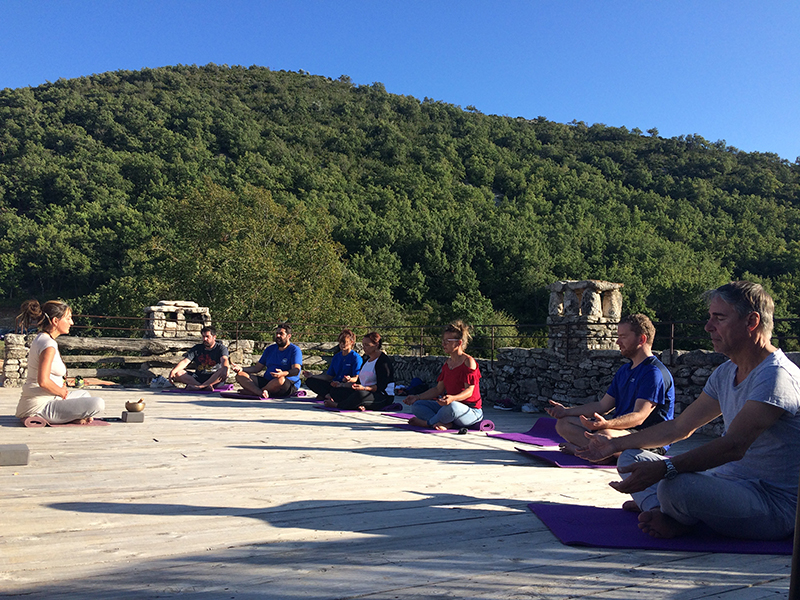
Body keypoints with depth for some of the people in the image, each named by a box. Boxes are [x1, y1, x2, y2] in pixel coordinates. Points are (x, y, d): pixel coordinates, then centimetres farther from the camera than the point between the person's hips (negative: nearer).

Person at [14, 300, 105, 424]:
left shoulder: (40, 339, 14)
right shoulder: (48, 345, -18)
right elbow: (43, 381, -27)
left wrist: (62, 388, 8)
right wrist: (62, 392, -10)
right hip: (40, 408, -11)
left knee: (84, 394, 31)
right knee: (98, 404, -22)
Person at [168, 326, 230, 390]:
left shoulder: (221, 348, 1)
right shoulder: (197, 348, 12)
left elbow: (224, 359, -20)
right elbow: (185, 361, 1)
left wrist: (225, 369, -44)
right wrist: (173, 371, -18)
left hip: (215, 378, -4)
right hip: (198, 377, 4)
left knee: (223, 371, -35)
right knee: (177, 373, -18)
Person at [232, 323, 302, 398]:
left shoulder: (294, 350, 0)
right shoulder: (270, 349, 21)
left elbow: (296, 371, -15)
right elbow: (257, 368, 20)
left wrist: (283, 373, -37)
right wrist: (242, 369, 2)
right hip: (267, 381, 6)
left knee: (280, 380, -42)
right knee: (240, 375, -11)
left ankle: (252, 391, -23)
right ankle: (261, 393, -39)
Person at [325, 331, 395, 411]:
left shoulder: (384, 360, -11)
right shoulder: (367, 359, 18)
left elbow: (381, 386, -19)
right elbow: (359, 382, 20)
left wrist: (364, 388, -34)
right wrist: (342, 385, 10)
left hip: (384, 397, -9)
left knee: (361, 394, -41)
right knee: (336, 391, 0)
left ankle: (337, 405, -17)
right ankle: (359, 406, -26)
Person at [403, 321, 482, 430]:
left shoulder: (469, 362, -11)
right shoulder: (447, 363, 12)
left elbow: (469, 391, -20)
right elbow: (438, 389, 13)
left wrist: (452, 398, -39)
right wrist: (417, 397, 4)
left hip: (471, 411, -8)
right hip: (448, 407, 8)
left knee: (452, 406, -41)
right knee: (416, 406, -4)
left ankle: (426, 423, -13)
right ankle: (444, 423, -26)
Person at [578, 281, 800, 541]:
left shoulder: (776, 376, -20)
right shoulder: (726, 373, 10)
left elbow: (733, 446, -32)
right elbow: (679, 427, 15)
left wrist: (663, 469, -41)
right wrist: (615, 444, 13)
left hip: (774, 505, -9)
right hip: (731, 484, 9)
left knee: (675, 485, -36)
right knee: (632, 457, 10)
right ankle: (663, 514, -16)